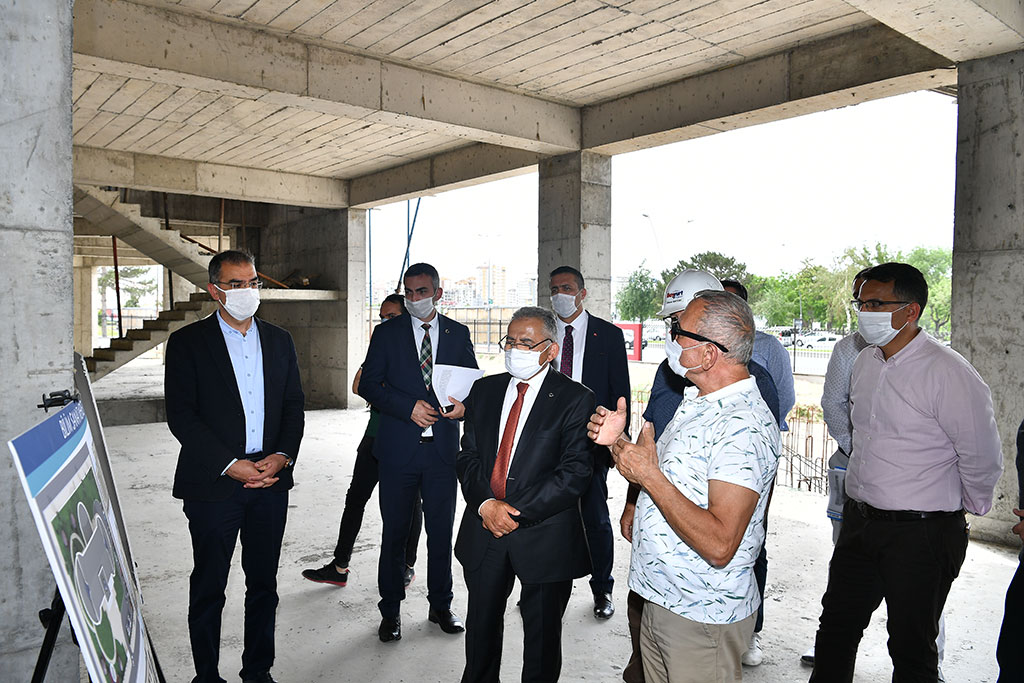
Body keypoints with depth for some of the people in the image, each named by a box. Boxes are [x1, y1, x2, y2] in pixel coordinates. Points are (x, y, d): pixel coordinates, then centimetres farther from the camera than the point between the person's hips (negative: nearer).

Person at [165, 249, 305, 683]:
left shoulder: (279, 341, 9)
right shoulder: (187, 342, -3)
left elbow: (294, 406, 9)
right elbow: (180, 416, -9)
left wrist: (282, 456, -7)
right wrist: (230, 465, -16)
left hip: (270, 480, 4)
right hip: (213, 484, -3)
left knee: (264, 584, 14)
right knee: (208, 589, 10)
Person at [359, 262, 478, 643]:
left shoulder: (458, 334, 9)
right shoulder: (387, 333, 4)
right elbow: (368, 385, -2)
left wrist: (464, 404, -11)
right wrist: (409, 407, -16)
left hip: (443, 447, 1)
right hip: (399, 448, -1)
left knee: (441, 530, 10)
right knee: (394, 532, 7)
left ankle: (441, 605, 28)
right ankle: (390, 612, 23)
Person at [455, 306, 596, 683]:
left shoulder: (576, 399, -9)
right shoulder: (485, 390, 6)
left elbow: (575, 472, -15)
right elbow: (468, 456, 4)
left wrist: (517, 512, -18)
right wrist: (485, 504, -13)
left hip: (544, 539, -4)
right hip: (484, 527, 4)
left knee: (542, 634, 14)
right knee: (481, 625, 21)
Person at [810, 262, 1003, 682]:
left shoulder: (948, 373, -19)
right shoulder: (865, 362, 5)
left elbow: (982, 457, -12)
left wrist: (965, 509, 2)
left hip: (921, 535, -7)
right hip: (859, 521, 7)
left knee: (911, 647, 11)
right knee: (836, 625, 18)